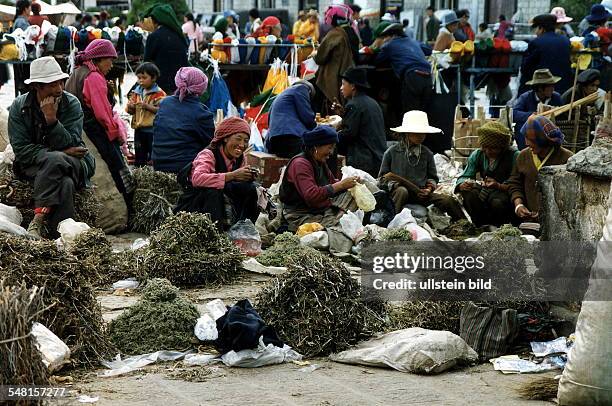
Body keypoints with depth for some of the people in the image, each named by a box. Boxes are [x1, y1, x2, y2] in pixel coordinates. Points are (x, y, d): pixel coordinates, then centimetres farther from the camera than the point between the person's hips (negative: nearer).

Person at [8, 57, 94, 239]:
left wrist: (52, 119, -26)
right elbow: (21, 149, -9)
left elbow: (69, 145, -12)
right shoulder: (19, 106, -3)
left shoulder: (72, 104, -5)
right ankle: (62, 236, -34)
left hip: (74, 163, 0)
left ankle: (39, 218, -36)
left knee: (55, 161, -36)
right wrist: (61, 153, -17)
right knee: (64, 183, -35)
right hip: (33, 167, 0)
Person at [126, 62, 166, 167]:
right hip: (139, 129, 6)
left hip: (152, 129, -6)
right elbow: (130, 111, 16)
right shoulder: (136, 92, 11)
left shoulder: (159, 93, -10)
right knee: (139, 156, 15)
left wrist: (147, 106, -26)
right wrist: (130, 107, -7)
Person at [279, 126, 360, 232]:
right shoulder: (300, 164, -19)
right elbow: (311, 196, -30)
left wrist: (348, 183, -3)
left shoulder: (321, 162, 12)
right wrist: (341, 185, -28)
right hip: (301, 216, -10)